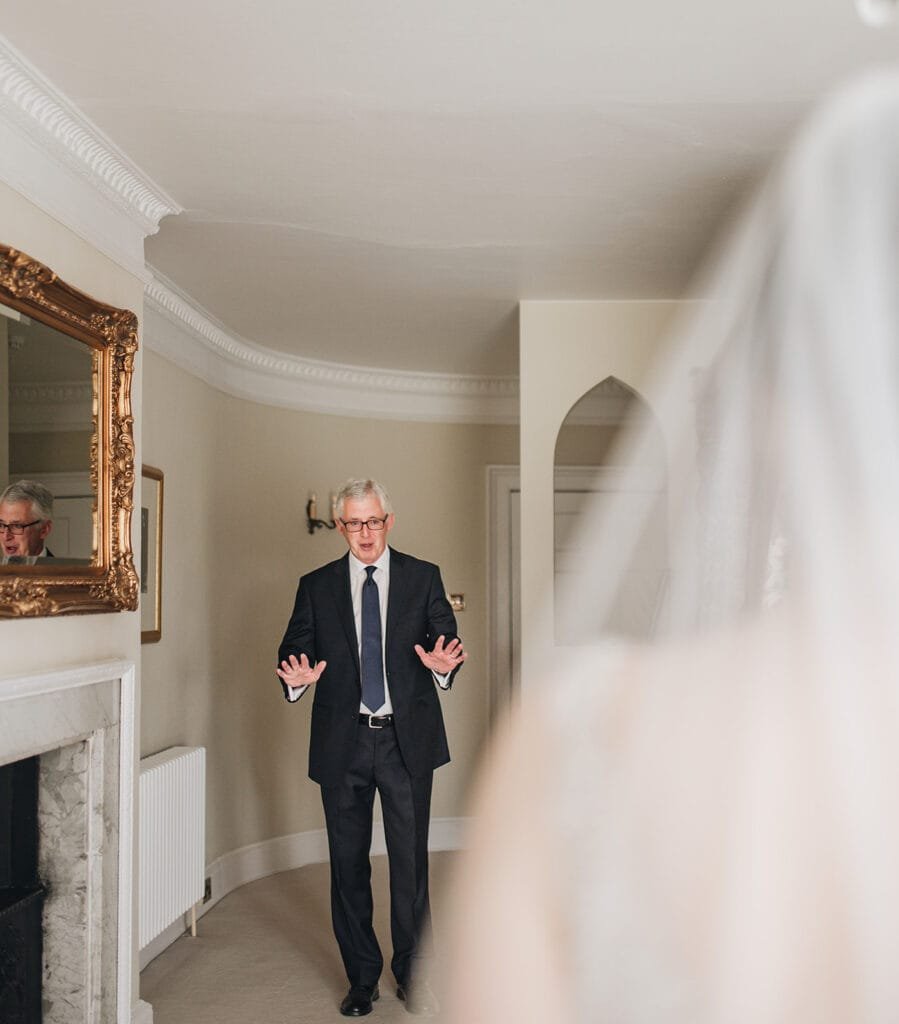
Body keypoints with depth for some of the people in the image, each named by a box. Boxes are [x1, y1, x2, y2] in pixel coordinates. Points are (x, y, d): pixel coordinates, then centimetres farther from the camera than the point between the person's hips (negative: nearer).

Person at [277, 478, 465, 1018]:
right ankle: (362, 978, 27)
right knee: (348, 862, 10)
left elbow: (449, 641, 0)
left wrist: (443, 664, -22)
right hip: (343, 741, 1)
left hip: (408, 739, -1)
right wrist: (297, 676, -18)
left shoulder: (424, 577, 3)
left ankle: (413, 974, 23)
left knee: (411, 860, 5)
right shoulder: (316, 587, 6)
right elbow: (293, 649, 4)